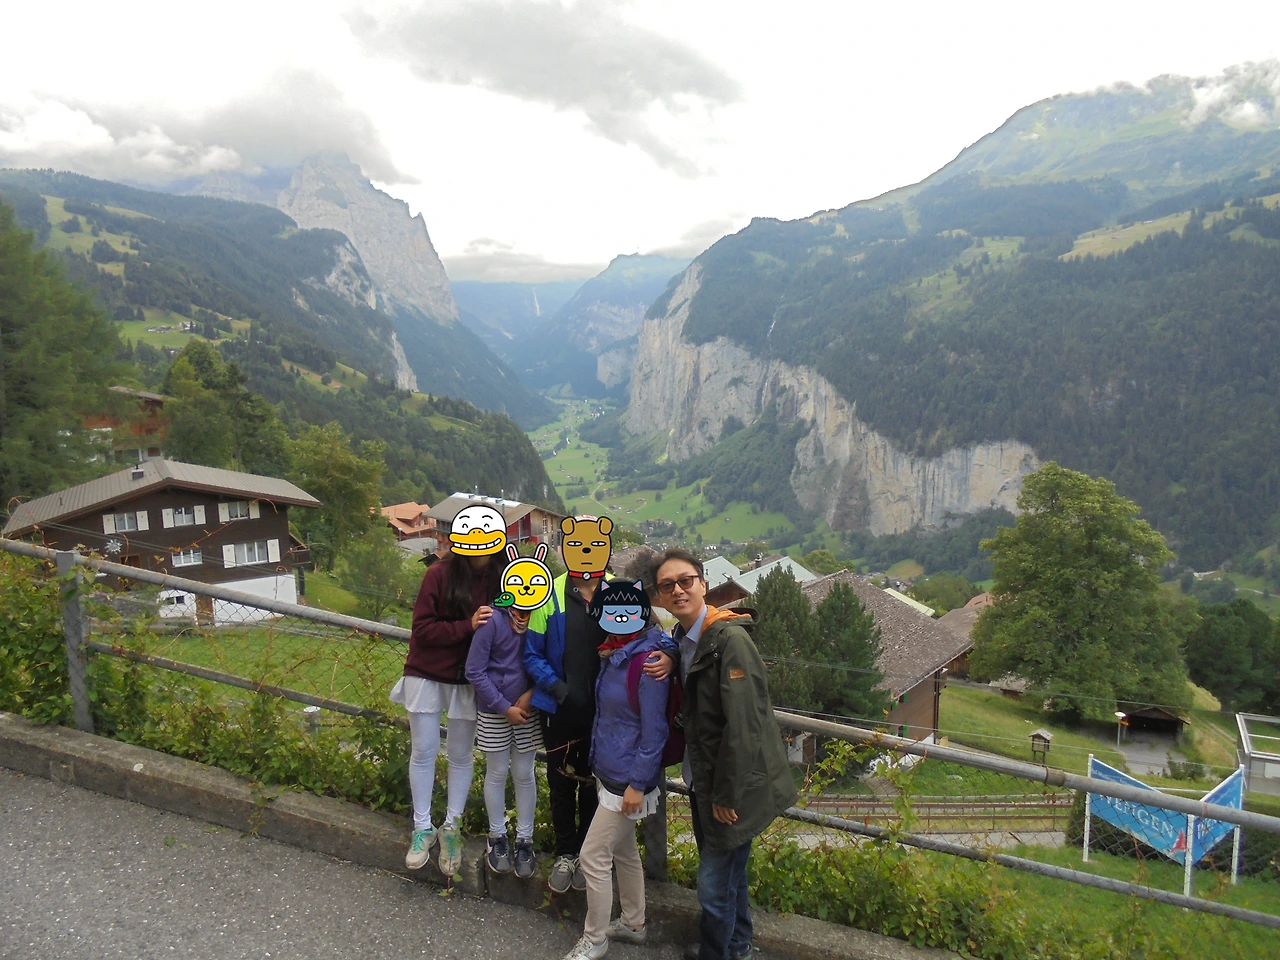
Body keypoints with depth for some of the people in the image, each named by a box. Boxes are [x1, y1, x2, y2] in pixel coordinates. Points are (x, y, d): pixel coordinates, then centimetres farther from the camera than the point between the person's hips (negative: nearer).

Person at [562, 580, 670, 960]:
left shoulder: (648, 663, -24)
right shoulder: (613, 654, 2)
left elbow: (654, 731, -21)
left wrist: (637, 785, -19)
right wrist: (599, 767, 18)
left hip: (628, 779, -8)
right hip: (609, 772, 8)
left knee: (593, 857, 1)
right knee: (624, 850, 21)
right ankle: (633, 924, 39)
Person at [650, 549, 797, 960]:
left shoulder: (730, 640, -23)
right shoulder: (681, 640, 4)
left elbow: (744, 726, -24)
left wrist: (726, 795, -20)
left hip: (734, 786, -8)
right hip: (703, 781, 8)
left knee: (715, 885, 3)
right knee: (728, 872, 24)